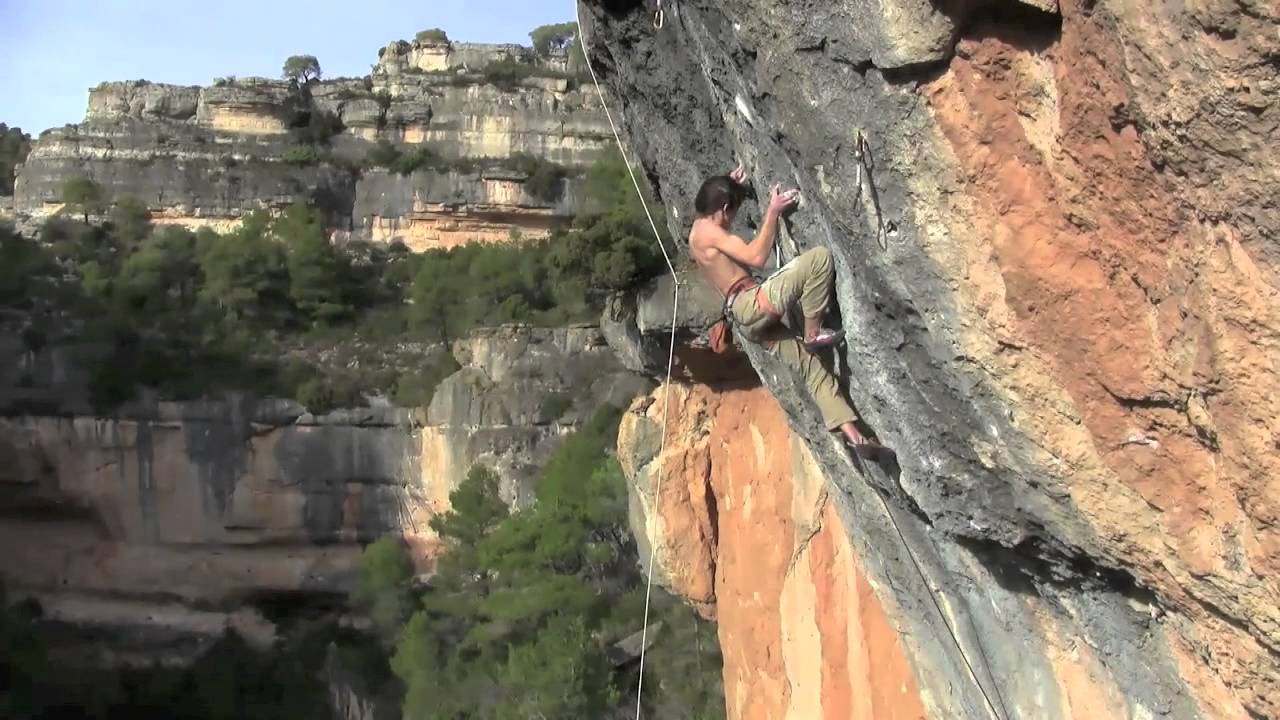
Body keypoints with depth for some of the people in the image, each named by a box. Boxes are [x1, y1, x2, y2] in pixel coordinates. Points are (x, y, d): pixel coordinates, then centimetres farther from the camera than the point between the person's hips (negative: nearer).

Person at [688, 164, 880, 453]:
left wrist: (730, 186, 41)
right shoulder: (709, 231, -10)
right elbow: (757, 257, -19)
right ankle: (813, 333, -9)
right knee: (819, 257, -18)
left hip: (747, 319, 10)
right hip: (753, 304, -10)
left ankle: (853, 435, 8)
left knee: (811, 366, 10)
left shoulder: (699, 230, 20)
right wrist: (772, 211, -11)